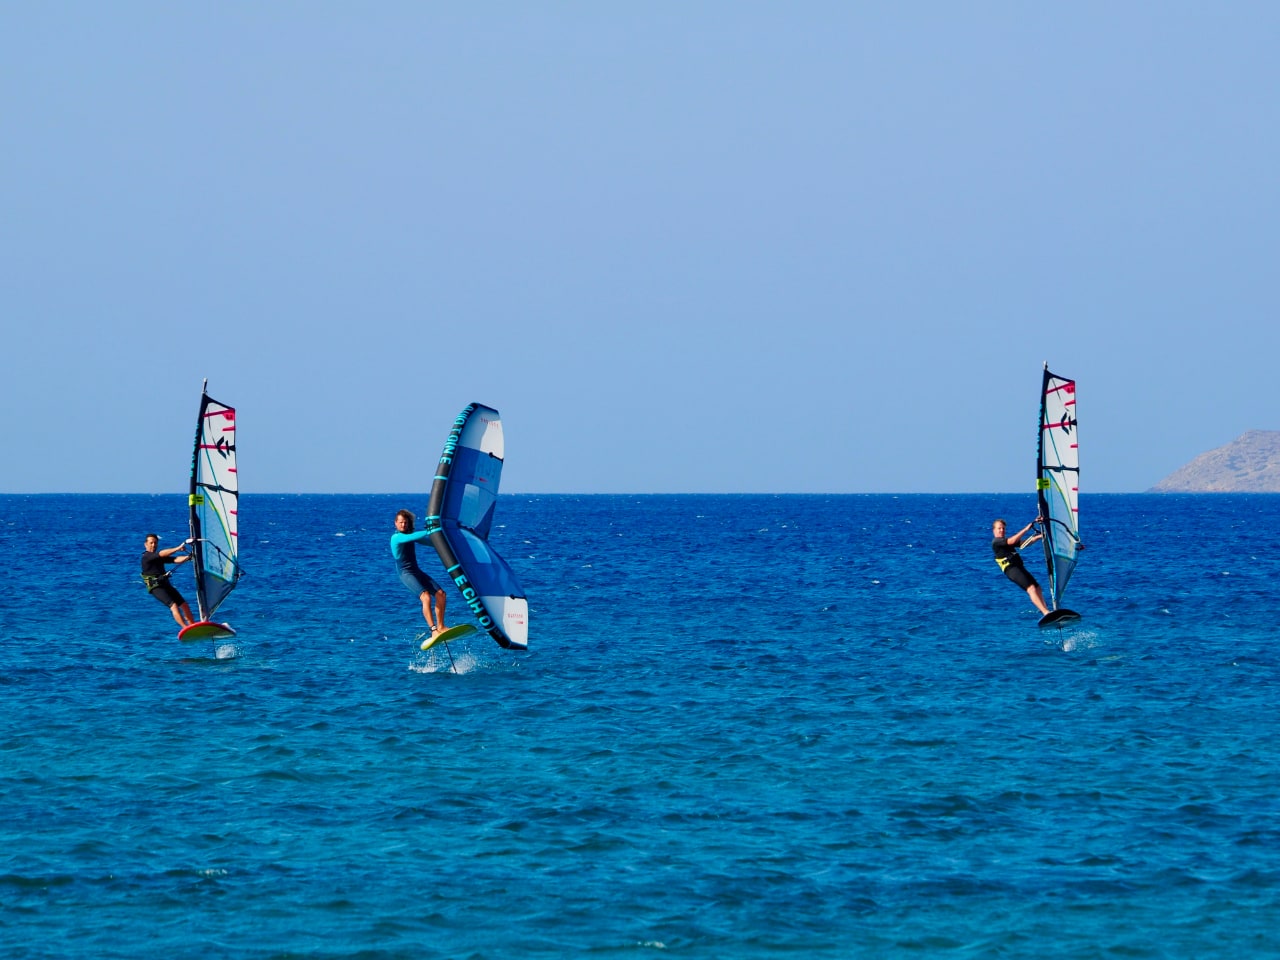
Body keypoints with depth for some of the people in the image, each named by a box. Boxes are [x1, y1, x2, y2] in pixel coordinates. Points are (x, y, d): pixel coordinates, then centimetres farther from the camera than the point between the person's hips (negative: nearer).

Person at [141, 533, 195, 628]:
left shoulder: (159, 557, 19)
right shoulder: (146, 556, -6)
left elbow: (176, 560, 9)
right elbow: (162, 554, -21)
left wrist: (188, 557, -8)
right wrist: (178, 548, -25)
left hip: (166, 585, 8)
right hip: (155, 587, -8)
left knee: (184, 605, -1)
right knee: (173, 605, -22)